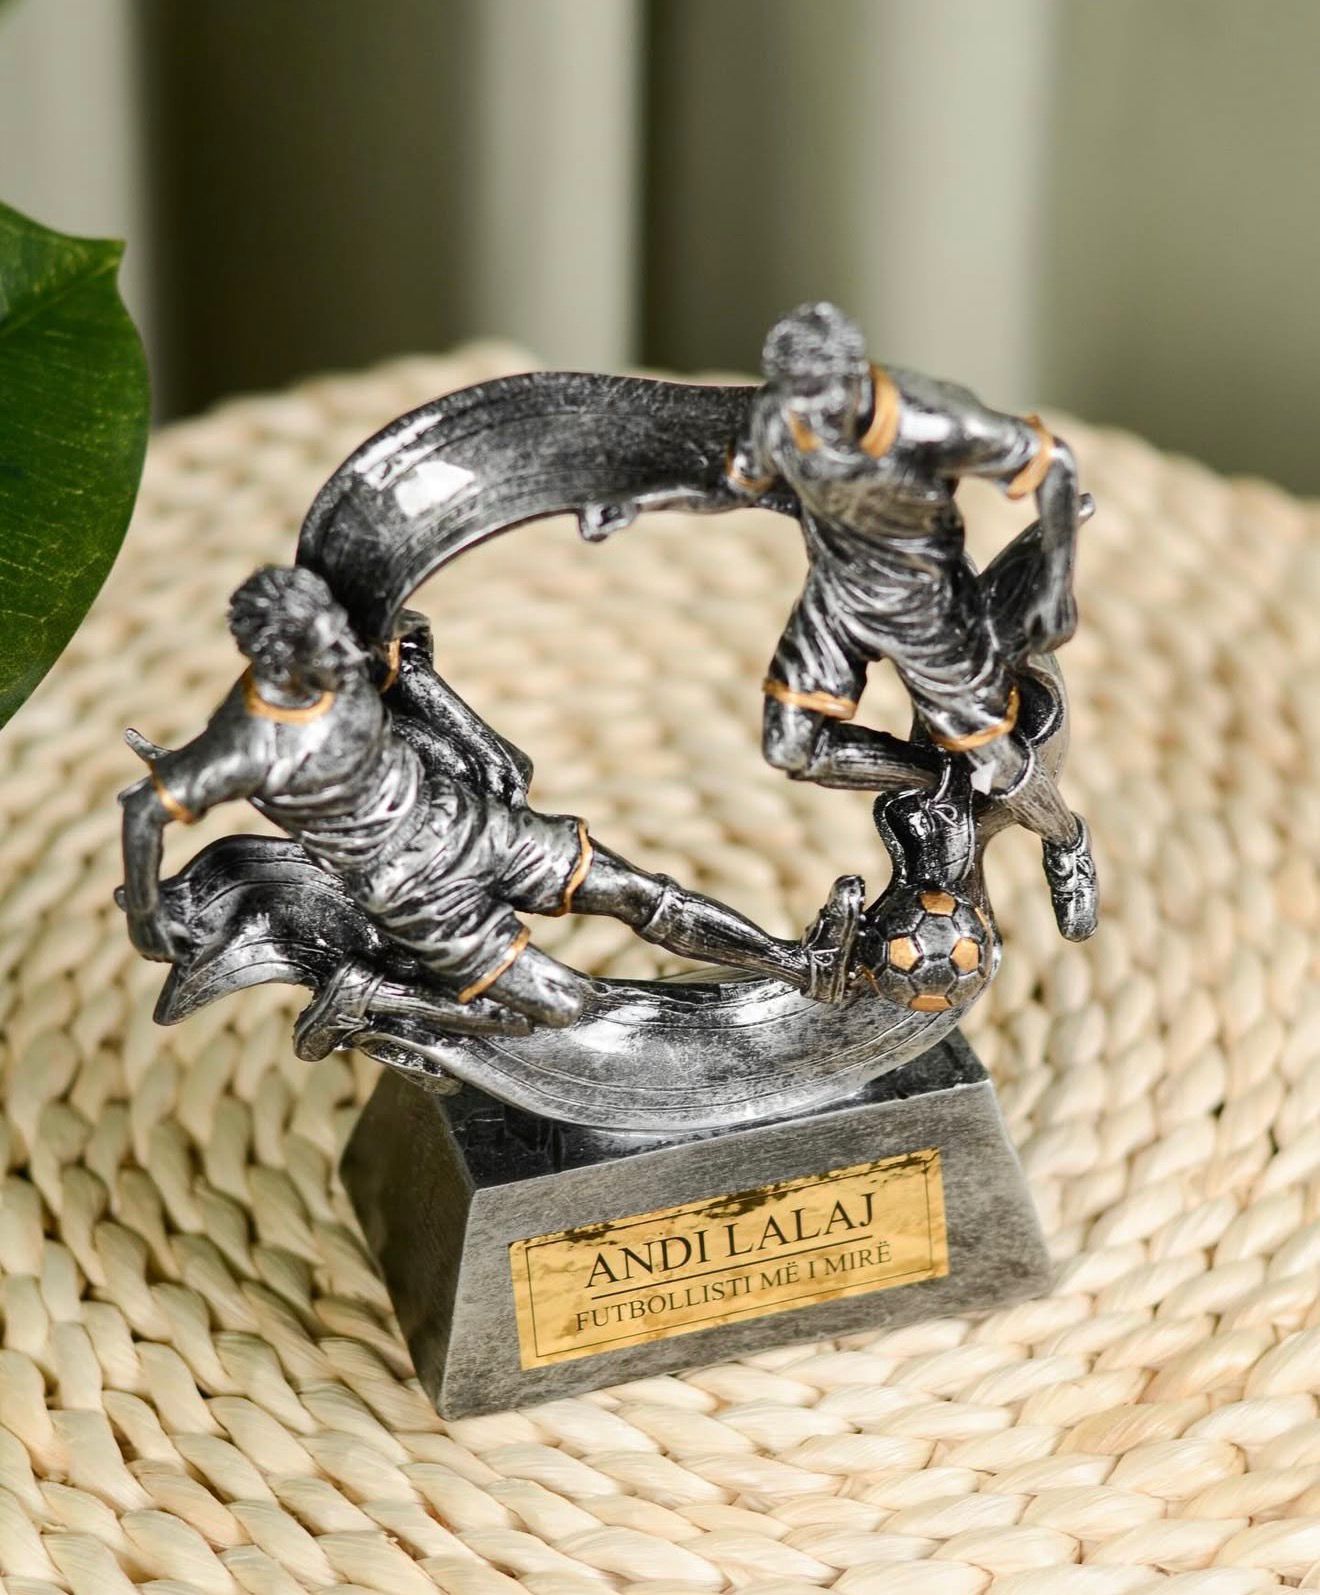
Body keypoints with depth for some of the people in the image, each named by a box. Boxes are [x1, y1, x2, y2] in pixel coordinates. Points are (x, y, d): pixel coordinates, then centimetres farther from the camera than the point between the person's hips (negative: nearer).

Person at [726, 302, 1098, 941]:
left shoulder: (935, 426, -40)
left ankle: (1065, 843, 45)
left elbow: (1052, 460, -25)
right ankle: (949, 773, 24)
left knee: (994, 759, 8)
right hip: (837, 591, 4)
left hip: (928, 606, -3)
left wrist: (1056, 582, -28)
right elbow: (746, 478, -1)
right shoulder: (776, 414, -26)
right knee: (790, 750, -1)